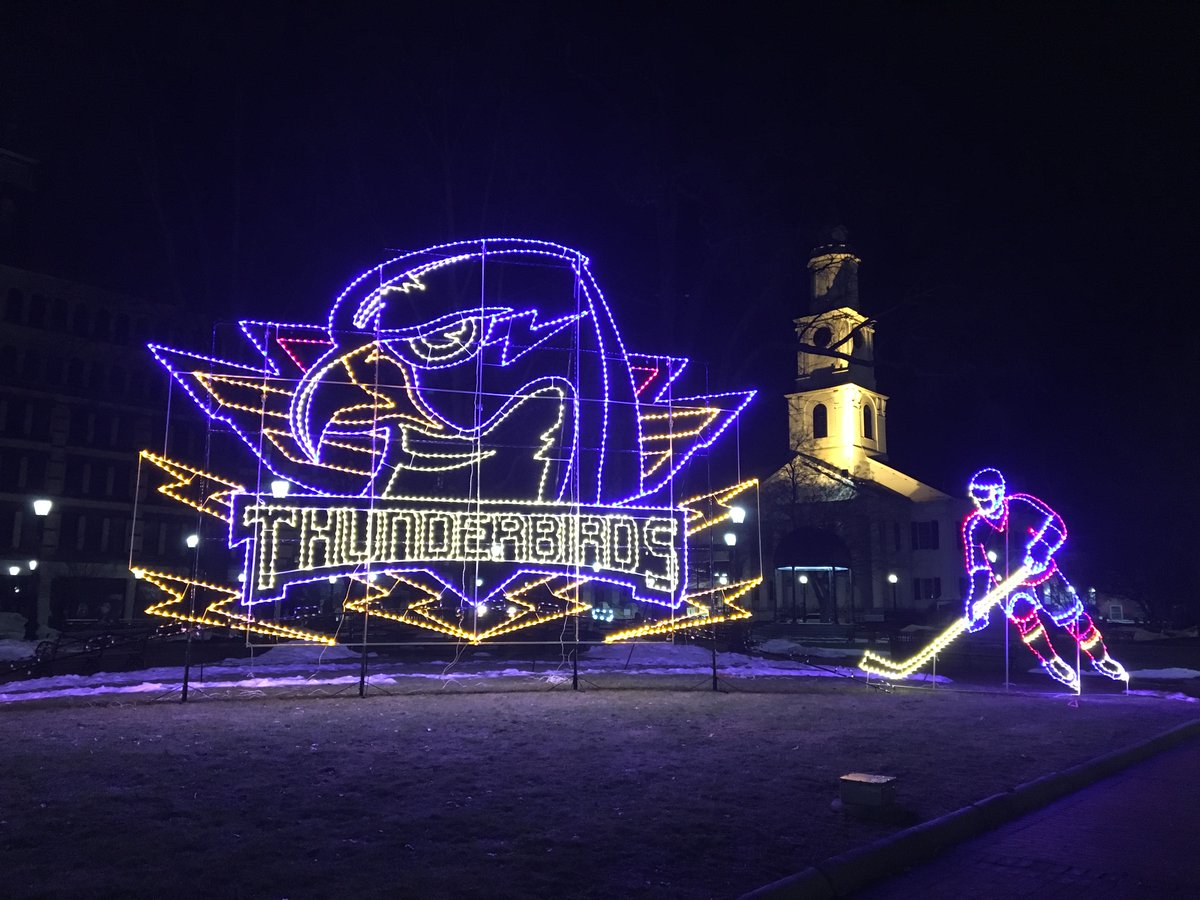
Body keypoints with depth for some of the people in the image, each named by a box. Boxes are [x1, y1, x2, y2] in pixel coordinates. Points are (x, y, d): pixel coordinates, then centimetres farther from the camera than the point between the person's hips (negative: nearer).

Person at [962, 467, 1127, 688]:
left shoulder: (1020, 505, -19)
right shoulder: (973, 526, -13)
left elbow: (1057, 527, -18)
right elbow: (977, 569, -8)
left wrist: (1038, 552, -32)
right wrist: (976, 602, -14)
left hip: (1039, 569, -1)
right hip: (1007, 580, 1)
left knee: (1069, 610, -2)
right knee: (1021, 610, -19)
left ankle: (1100, 658, 20)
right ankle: (1051, 661, 2)